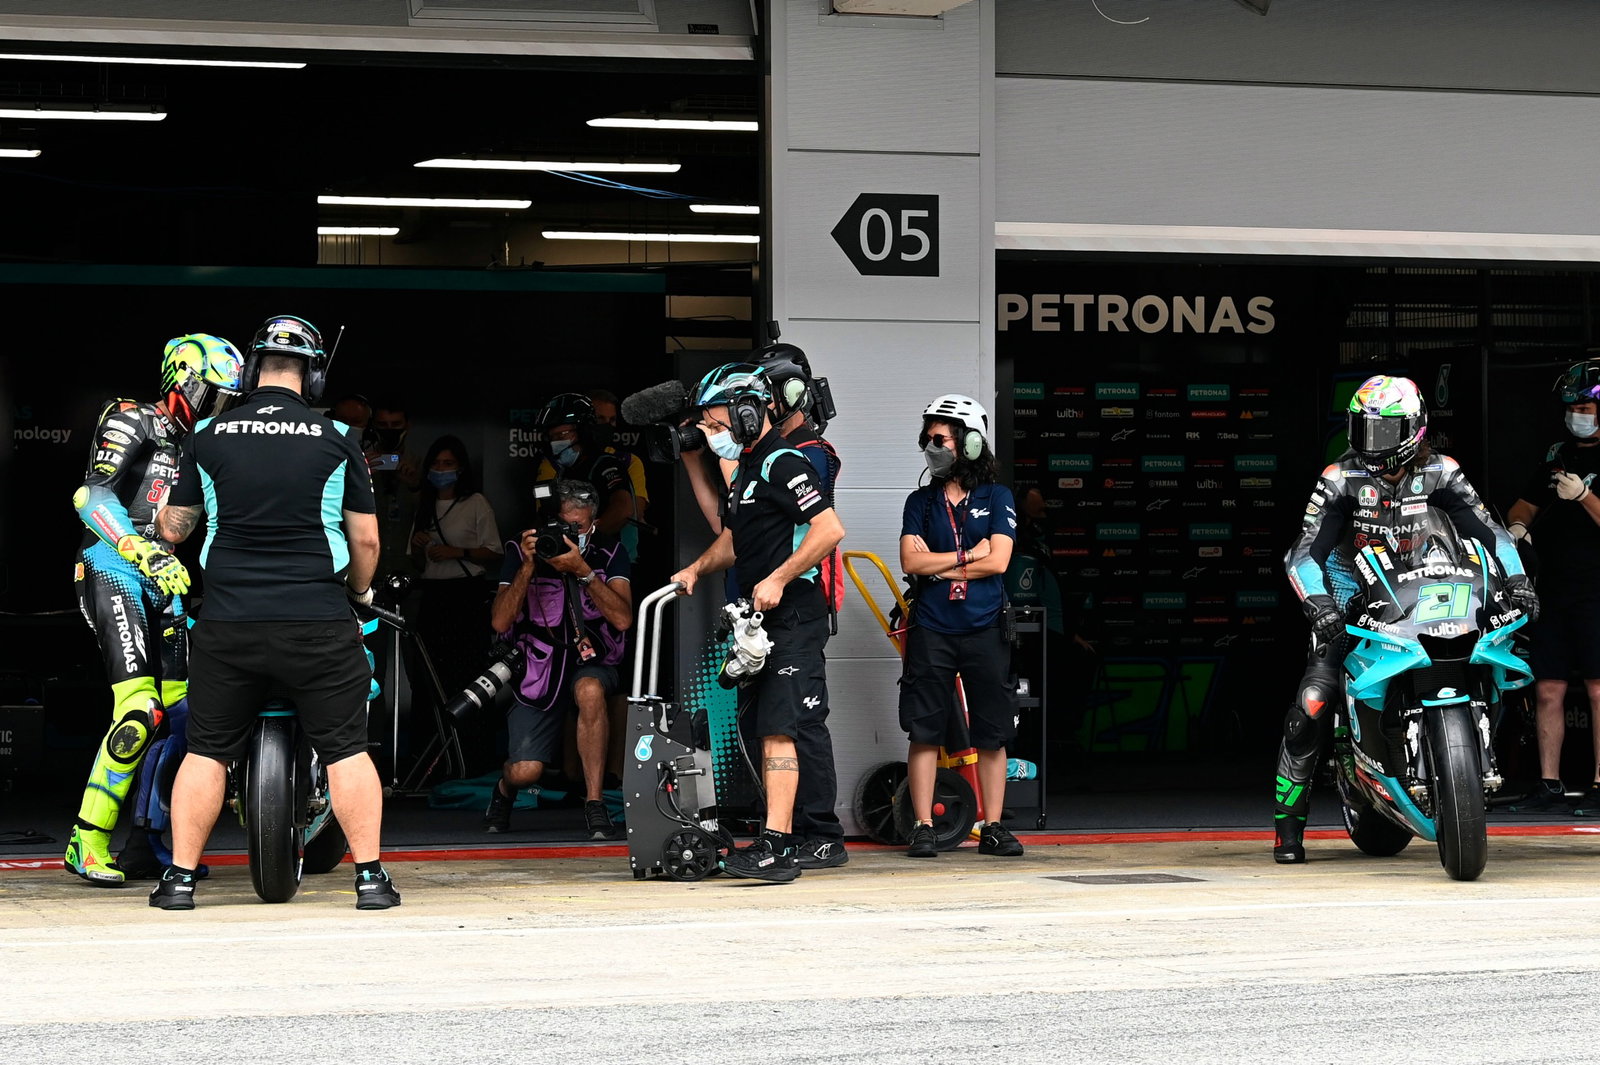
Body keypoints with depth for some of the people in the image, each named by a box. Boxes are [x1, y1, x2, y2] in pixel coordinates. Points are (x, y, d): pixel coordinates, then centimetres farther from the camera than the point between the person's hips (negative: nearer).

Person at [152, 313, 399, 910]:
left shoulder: (206, 438, 3)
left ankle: (181, 879, 9)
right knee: (346, 749, 4)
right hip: (318, 624, -1)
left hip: (228, 622, 2)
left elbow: (174, 528, 12)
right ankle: (370, 877, 2)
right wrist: (359, 591, 22)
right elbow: (366, 537, 3)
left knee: (207, 750, 9)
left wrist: (162, 501, 35)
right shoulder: (337, 439, 0)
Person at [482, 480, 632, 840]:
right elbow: (500, 622, -13)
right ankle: (504, 790, 26)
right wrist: (528, 566, -23)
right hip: (537, 670, 0)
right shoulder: (521, 551, -5)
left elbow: (622, 618, -18)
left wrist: (582, 570, -27)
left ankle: (594, 806, -26)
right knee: (525, 771, -17)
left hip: (590, 664, 0)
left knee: (589, 690, -38)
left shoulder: (609, 552, -4)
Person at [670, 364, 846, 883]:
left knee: (777, 731, -15)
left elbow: (830, 529, -23)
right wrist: (696, 569, 13)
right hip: (761, 623, 10)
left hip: (793, 619, -10)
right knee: (766, 729, 11)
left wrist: (777, 580, -23)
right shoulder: (746, 468, 19)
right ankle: (784, 837, 17)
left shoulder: (783, 464, -13)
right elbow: (733, 539, 30)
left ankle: (777, 848, -19)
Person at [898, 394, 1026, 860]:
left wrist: (939, 566, -5)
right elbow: (911, 561, -3)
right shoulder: (920, 501, 10)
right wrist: (967, 555, -7)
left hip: (983, 629, -1)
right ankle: (922, 827, 4)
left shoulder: (996, 497, 5)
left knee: (992, 734, 2)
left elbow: (997, 562, -7)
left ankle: (992, 828, 8)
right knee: (924, 731, -1)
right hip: (930, 630, 1)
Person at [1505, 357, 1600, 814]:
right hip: (1553, 588, 7)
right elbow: (1525, 503, 20)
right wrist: (1517, 525, 0)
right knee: (1547, 690, 6)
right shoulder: (1557, 455, 17)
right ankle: (1549, 784, 12)